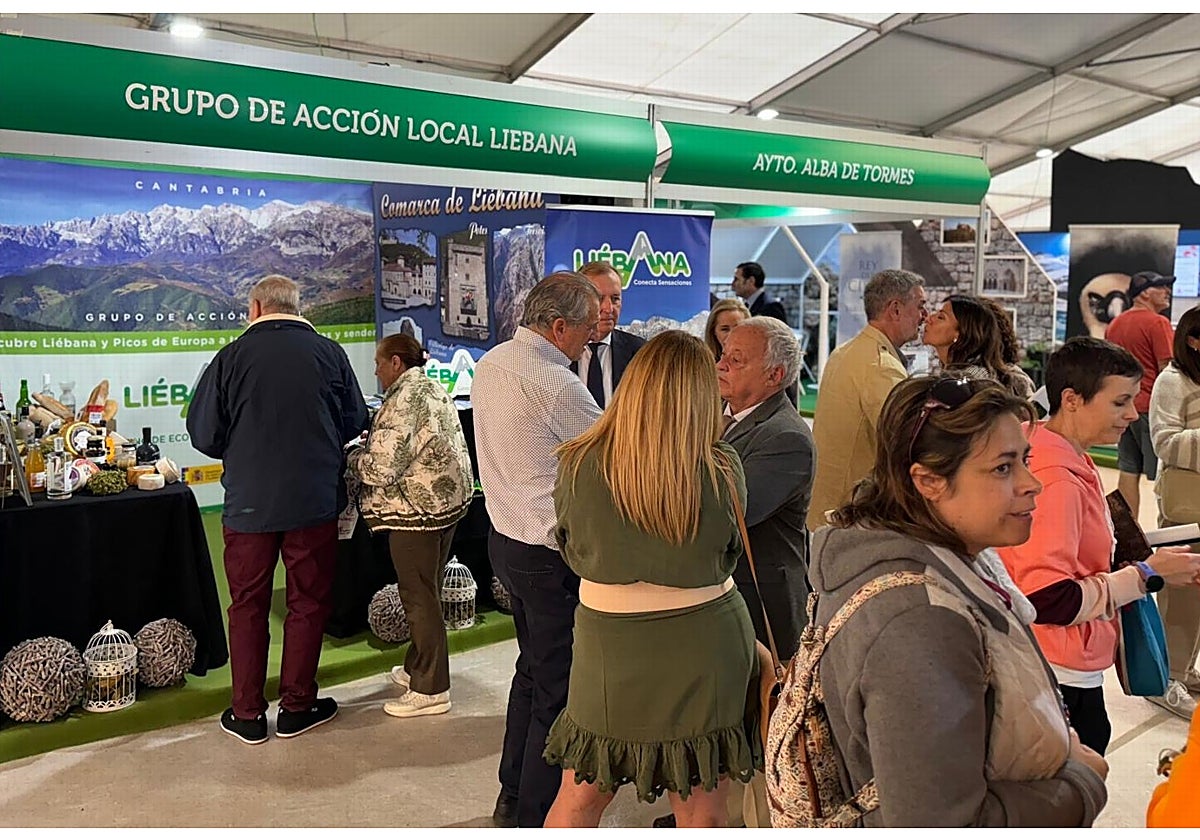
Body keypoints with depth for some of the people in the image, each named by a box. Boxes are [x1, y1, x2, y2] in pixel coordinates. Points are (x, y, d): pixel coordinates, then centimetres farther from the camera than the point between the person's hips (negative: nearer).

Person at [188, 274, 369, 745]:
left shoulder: (232, 356, -6)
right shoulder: (330, 353, -3)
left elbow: (203, 432, -1)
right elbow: (355, 423, 5)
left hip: (249, 503, 0)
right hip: (316, 499, 0)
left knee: (248, 606, 12)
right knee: (308, 602, 11)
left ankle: (247, 715, 19)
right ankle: (296, 708, 20)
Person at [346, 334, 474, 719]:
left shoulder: (402, 400, -18)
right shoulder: (435, 390, 12)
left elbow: (381, 468, -22)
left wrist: (351, 457, -3)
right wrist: (374, 443, 14)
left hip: (418, 509, -10)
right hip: (450, 500, 10)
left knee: (418, 597, 1)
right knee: (428, 592, 19)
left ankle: (430, 690, 10)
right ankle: (419, 667, 33)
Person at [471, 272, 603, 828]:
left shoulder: (489, 364, 5)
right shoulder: (557, 385, -23)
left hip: (505, 538, 10)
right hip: (551, 556, -9)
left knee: (533, 666, 23)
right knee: (559, 687, 5)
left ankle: (513, 797, 38)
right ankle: (537, 815, 18)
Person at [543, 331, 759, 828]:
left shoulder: (578, 465, -13)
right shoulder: (722, 469, -14)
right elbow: (727, 555, 3)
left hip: (610, 650, 0)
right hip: (705, 650, 0)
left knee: (578, 800, 20)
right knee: (703, 814, 16)